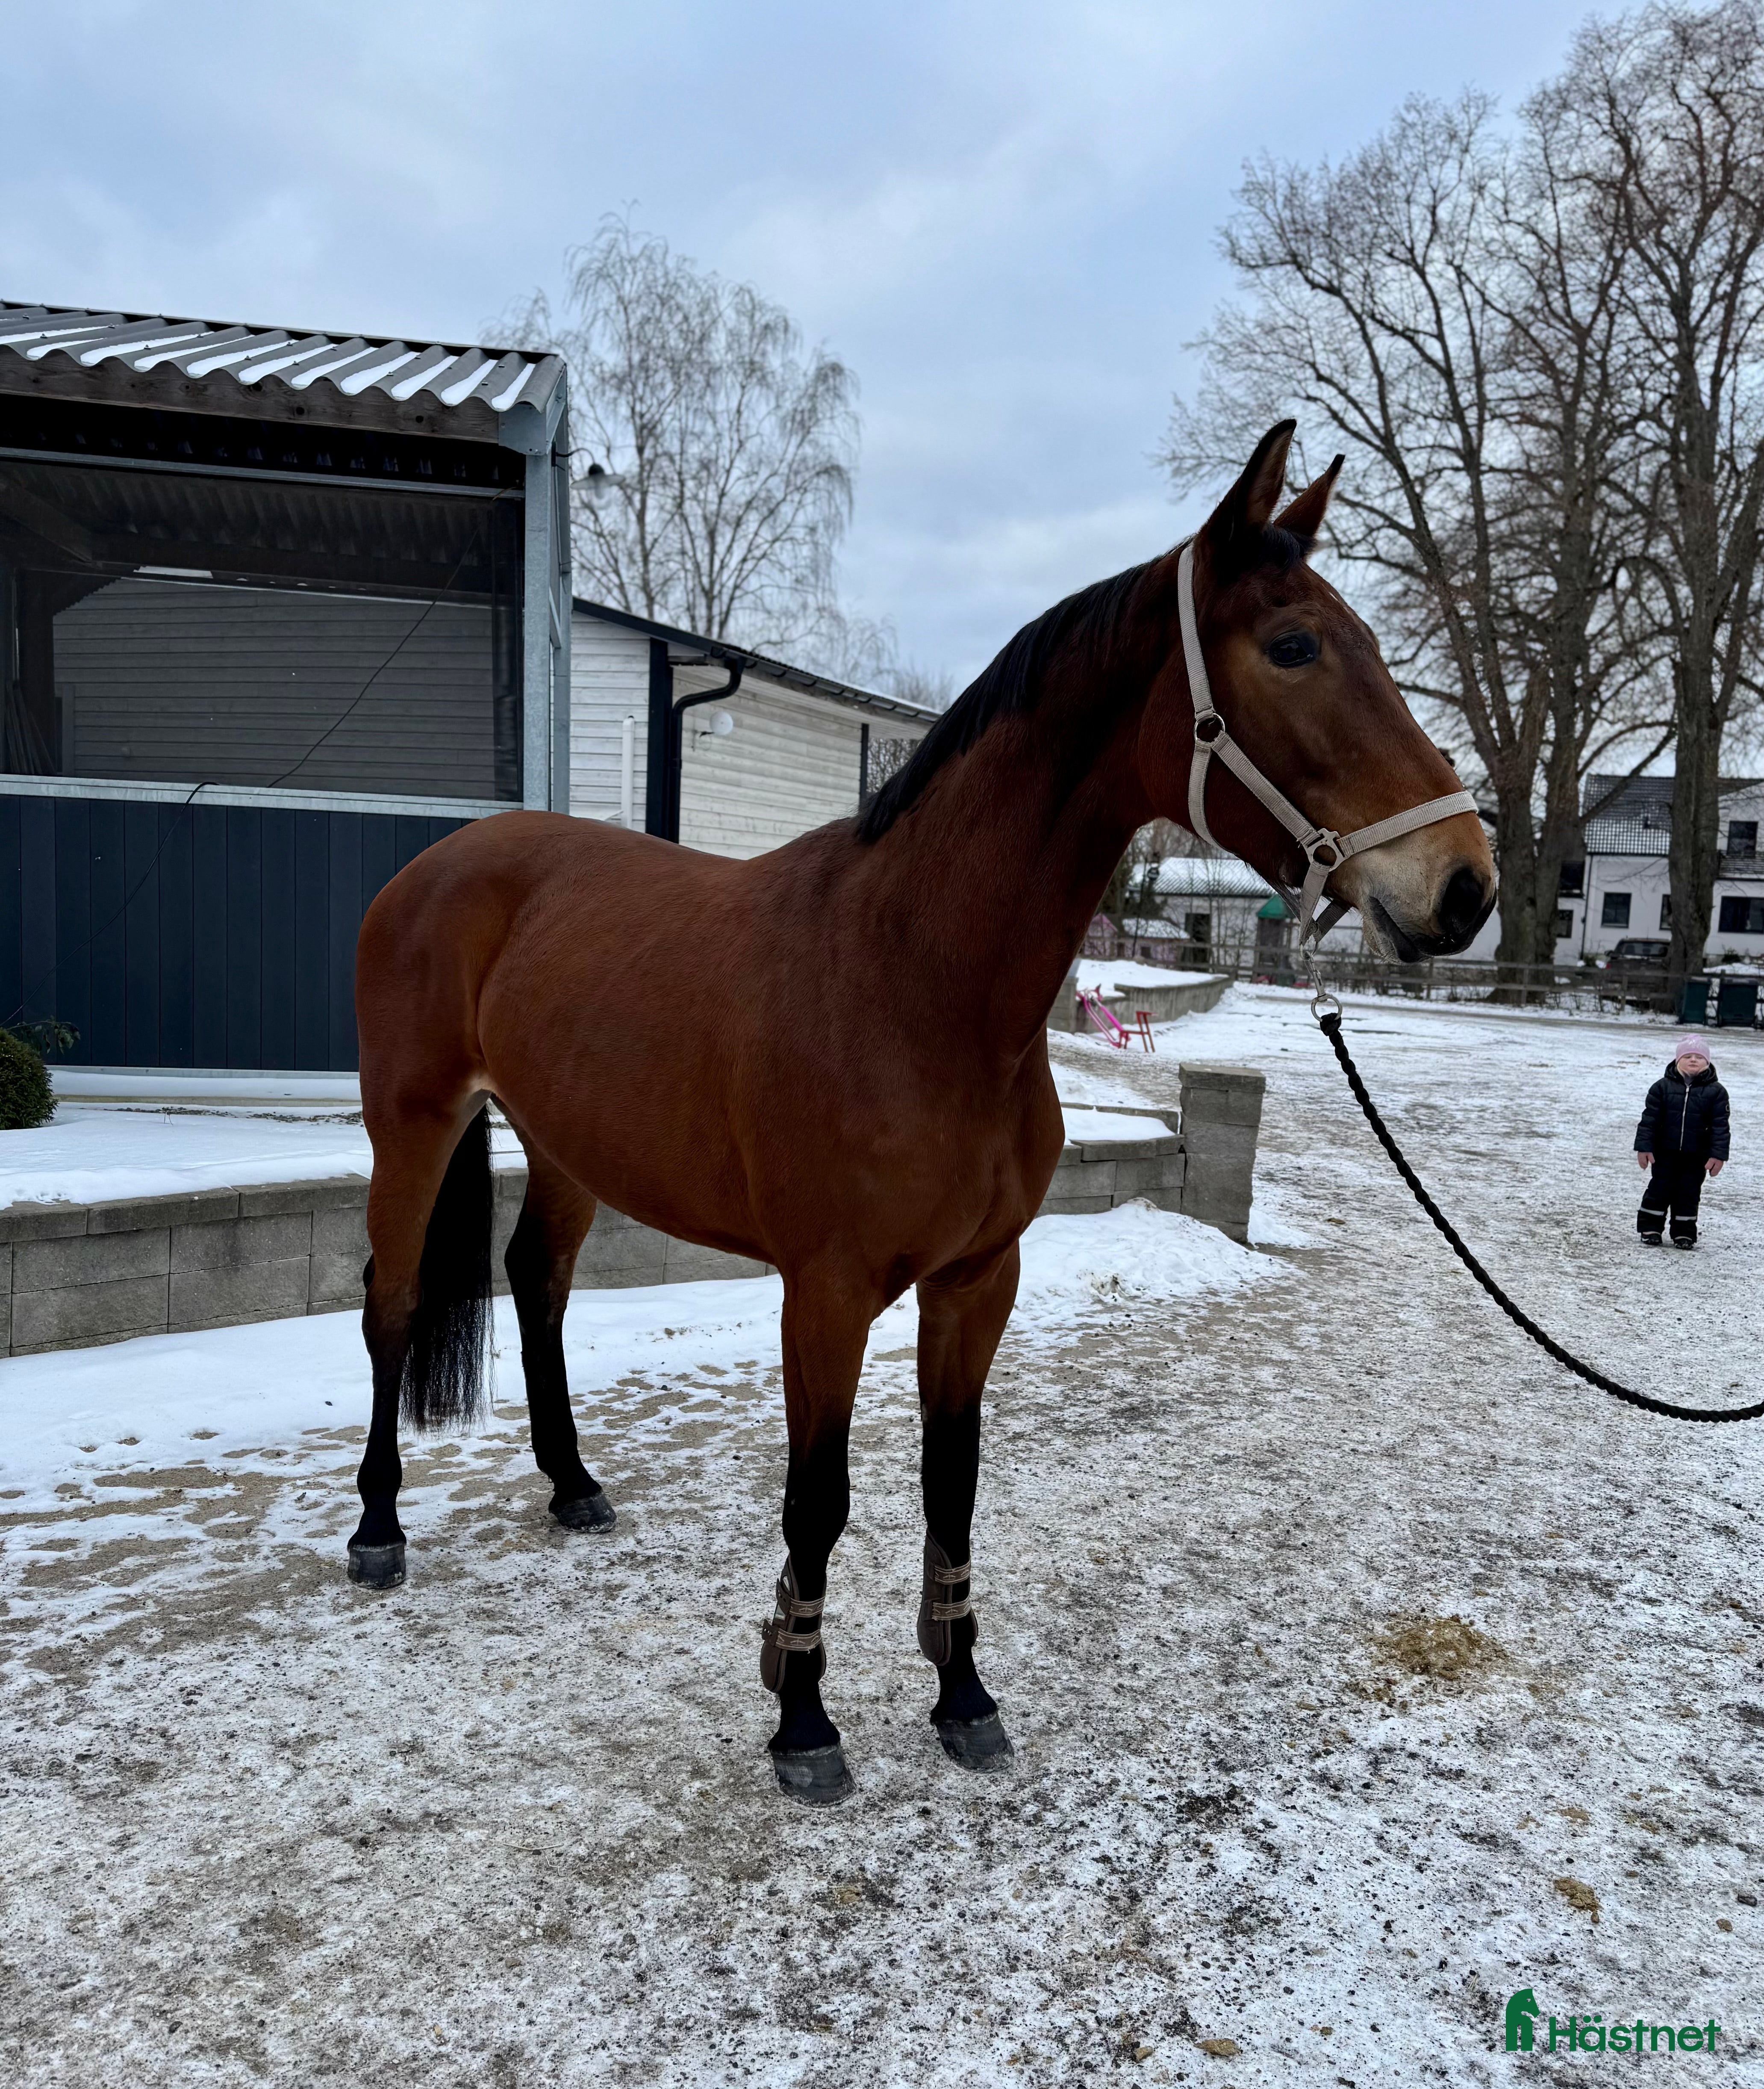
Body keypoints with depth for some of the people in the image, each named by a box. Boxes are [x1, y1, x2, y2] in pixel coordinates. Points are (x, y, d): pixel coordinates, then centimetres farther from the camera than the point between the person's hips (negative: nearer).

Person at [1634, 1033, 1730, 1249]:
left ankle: (1684, 1233, 18)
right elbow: (1649, 1118, -3)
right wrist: (1644, 1147, -6)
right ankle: (1650, 1228, 15)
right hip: (1665, 1152, 0)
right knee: (1659, 1189, 5)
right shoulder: (1663, 1086, -4)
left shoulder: (1716, 1092, -3)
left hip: (1696, 1156, 0)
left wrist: (1719, 1155, -8)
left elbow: (1720, 1125, -3)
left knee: (1689, 1193, 8)